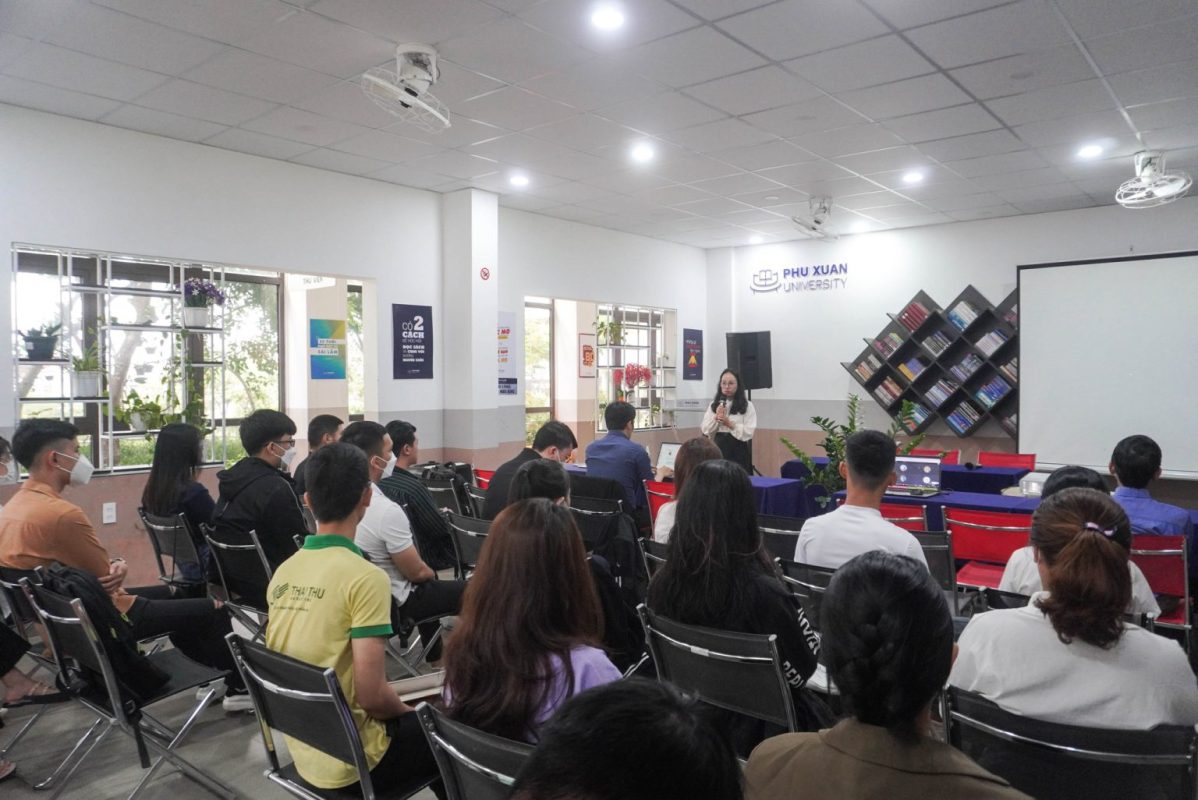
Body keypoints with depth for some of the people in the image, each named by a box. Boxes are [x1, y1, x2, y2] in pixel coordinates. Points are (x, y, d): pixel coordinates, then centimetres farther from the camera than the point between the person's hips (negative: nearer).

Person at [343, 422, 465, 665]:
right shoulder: (387, 510, -31)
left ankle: (434, 658, 41)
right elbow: (416, 572, -20)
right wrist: (429, 573, 3)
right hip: (390, 601, -8)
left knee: (427, 583, 33)